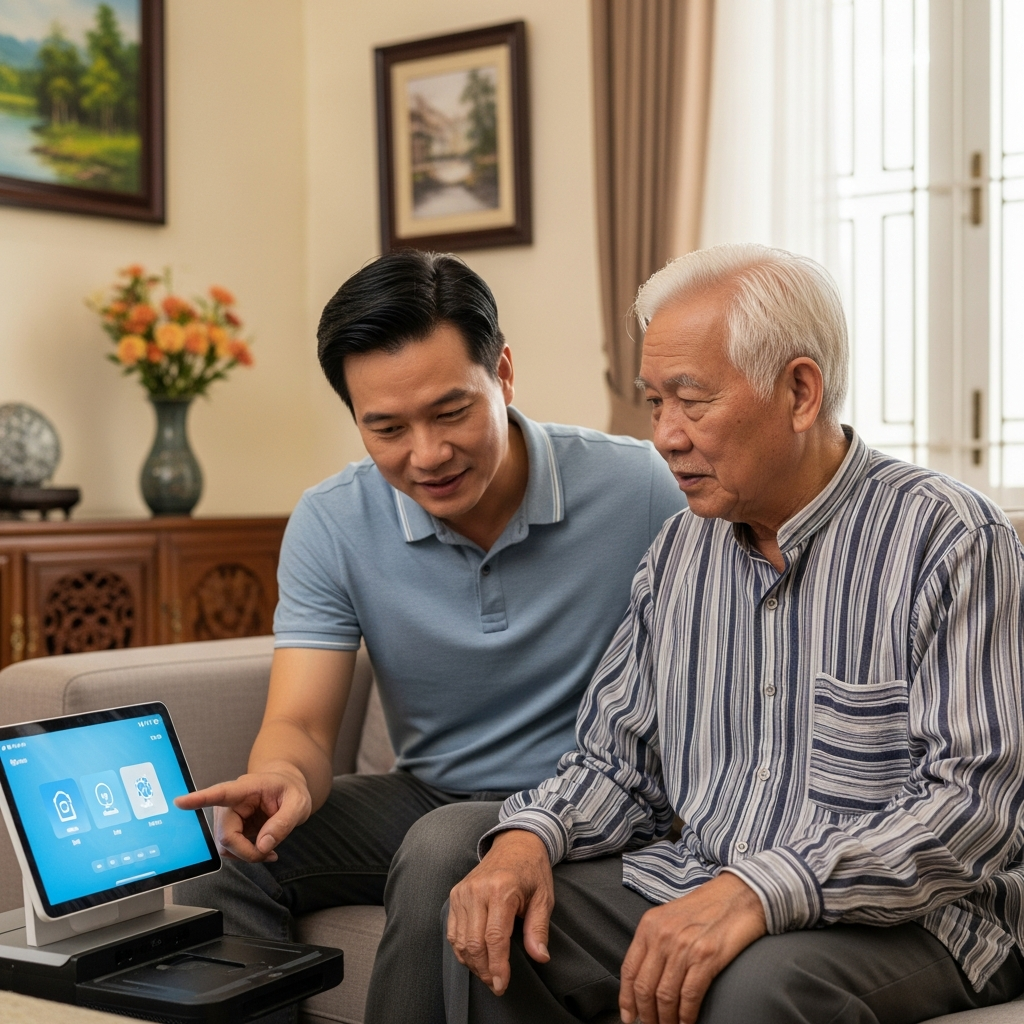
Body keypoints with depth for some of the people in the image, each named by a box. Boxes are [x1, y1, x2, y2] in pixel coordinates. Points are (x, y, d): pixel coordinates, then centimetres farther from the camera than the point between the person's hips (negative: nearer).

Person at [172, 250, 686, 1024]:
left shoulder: (637, 490, -14)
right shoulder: (330, 525, -6)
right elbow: (301, 724, -10)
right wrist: (284, 777, -35)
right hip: (428, 798, 3)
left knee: (442, 849, -33)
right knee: (227, 847, -20)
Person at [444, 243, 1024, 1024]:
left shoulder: (952, 540, -11)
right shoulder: (683, 548, 10)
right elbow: (617, 759, 14)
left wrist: (763, 890, -31)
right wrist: (530, 836, -8)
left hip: (903, 916, -5)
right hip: (693, 885, 6)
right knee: (491, 930, -14)